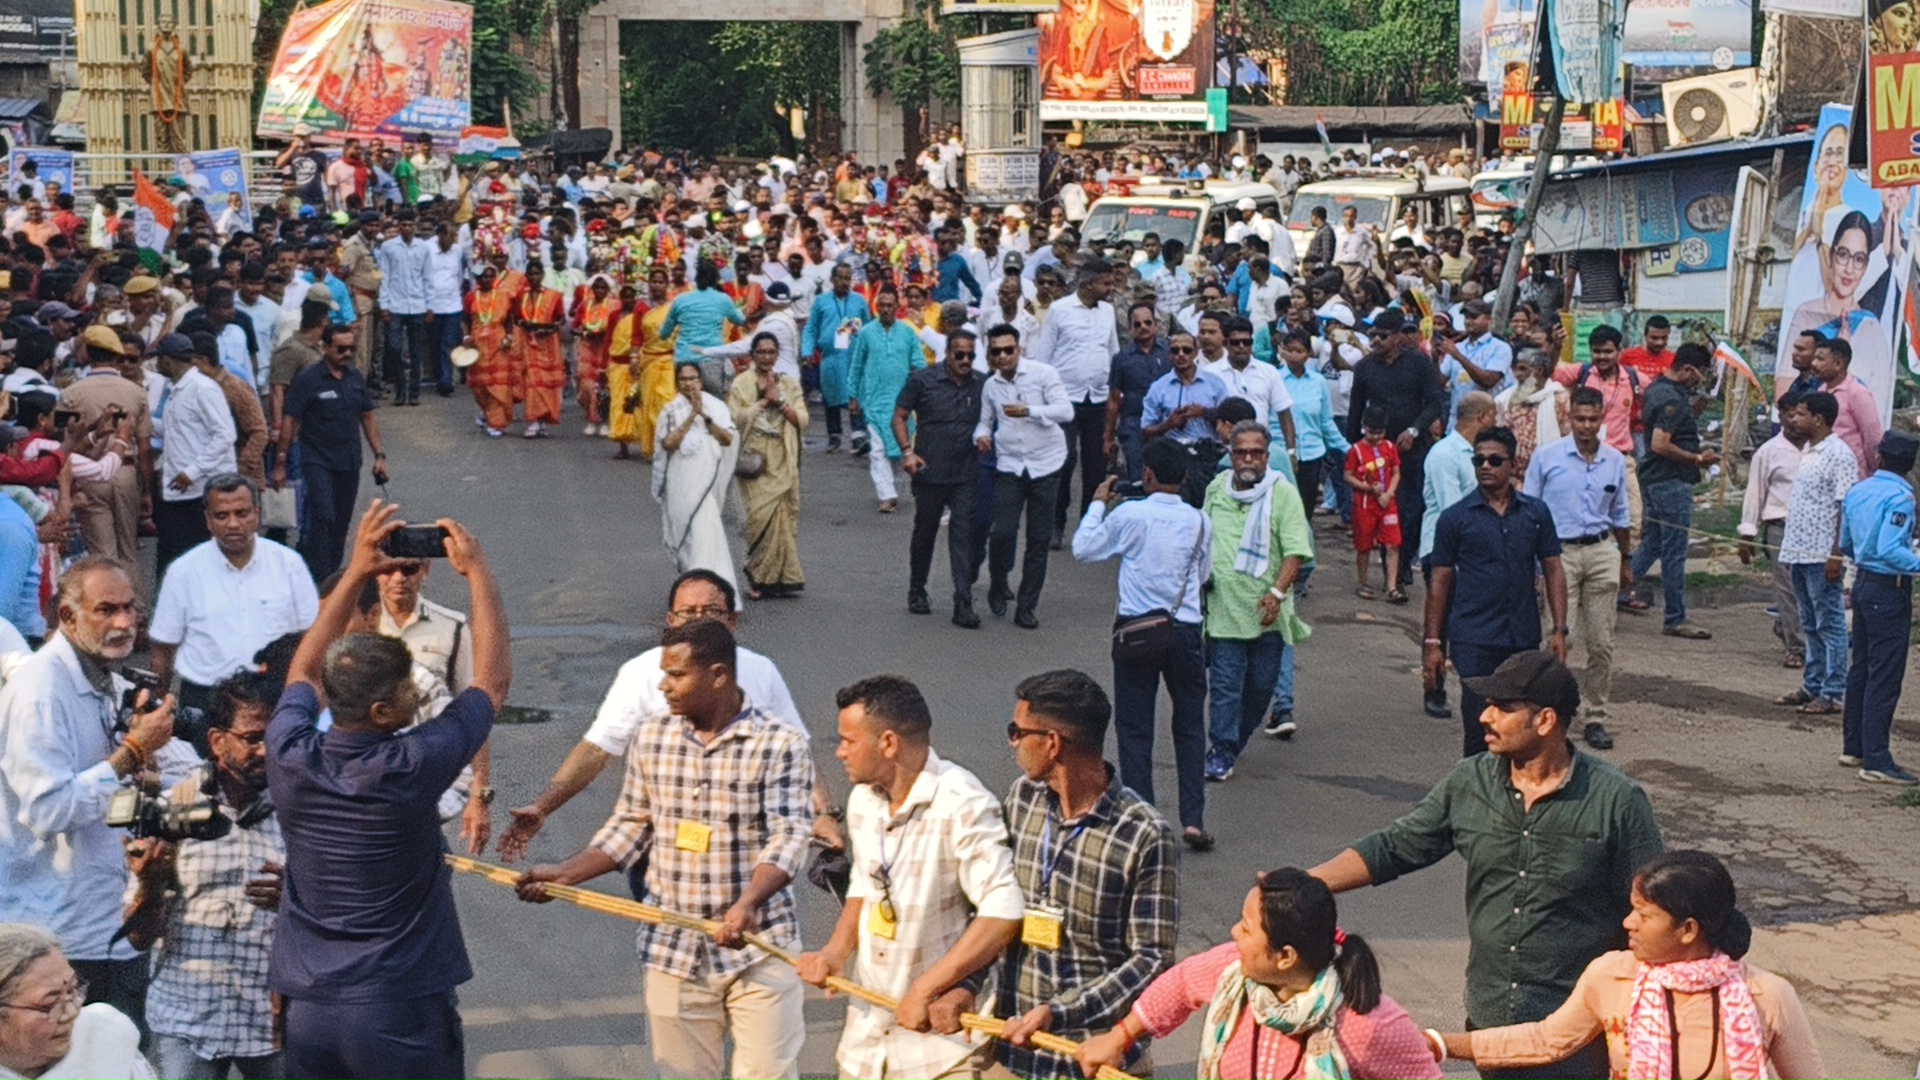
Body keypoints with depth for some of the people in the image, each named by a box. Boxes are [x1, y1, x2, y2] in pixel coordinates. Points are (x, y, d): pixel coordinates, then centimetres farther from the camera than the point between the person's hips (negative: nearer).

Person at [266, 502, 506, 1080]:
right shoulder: (411, 770, -17)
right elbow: (494, 680, -3)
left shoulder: (290, 758, -7)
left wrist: (356, 571, 14)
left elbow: (305, 672, 15)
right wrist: (477, 571, 5)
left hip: (308, 1011, 4)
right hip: (401, 1013, -4)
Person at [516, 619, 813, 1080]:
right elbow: (629, 827, 13)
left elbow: (787, 838, -17)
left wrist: (747, 904, -33)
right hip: (674, 951, 4)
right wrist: (565, 874, 2)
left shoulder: (779, 745, -9)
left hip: (759, 948, -4)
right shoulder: (651, 738, 5)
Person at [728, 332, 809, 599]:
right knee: (761, 514, -11)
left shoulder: (789, 384, 13)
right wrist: (764, 400, -8)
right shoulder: (741, 383, 5)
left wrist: (779, 400, -8)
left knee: (784, 515, -2)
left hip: (783, 462, 3)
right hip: (755, 459, -3)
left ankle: (778, 577, 4)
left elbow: (802, 420, 3)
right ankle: (759, 577, -3)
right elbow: (736, 418, -8)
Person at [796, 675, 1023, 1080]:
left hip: (942, 1032, -7)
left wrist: (925, 991, -25)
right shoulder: (863, 799, 5)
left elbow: (1004, 914, -27)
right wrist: (837, 950, 3)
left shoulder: (962, 805, -20)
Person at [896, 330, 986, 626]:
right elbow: (899, 416, 0)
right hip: (929, 473, -1)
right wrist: (908, 452, -11)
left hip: (966, 476, 1)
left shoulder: (982, 385, 4)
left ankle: (963, 604, -7)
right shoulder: (923, 380, -3)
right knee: (924, 533, 13)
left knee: (964, 536, -6)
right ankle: (917, 591, 31)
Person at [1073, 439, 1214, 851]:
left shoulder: (1129, 514, -10)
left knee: (1134, 728, 6)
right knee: (1190, 727, 12)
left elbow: (1084, 549, 0)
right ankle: (1193, 819, 6)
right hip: (1185, 631, 2)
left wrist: (1099, 504, 11)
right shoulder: (1199, 522, -1)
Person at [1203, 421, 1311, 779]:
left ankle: (1235, 742, 28)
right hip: (1223, 607, 1)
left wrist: (1277, 592, -22)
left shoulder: (1283, 493, -6)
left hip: (1267, 611, -1)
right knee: (1225, 684, -5)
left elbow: (1296, 551, -11)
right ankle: (1221, 752, 0)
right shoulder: (1216, 488, 7)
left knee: (1261, 684, 9)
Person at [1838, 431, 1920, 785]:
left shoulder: (1858, 491, 6)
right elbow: (1890, 551, -27)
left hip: (1862, 582, 8)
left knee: (1861, 668, 17)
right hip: (1889, 590, -8)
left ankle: (1853, 747, 24)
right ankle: (1876, 760, -4)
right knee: (1885, 678, -5)